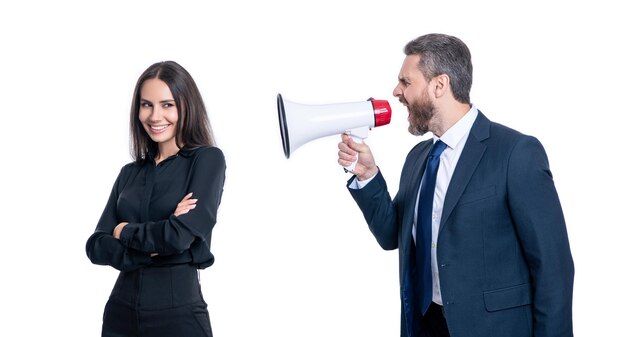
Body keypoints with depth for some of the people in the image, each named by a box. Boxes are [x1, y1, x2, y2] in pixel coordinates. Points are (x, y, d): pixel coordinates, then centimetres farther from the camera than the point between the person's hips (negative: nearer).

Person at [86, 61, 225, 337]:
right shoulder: (130, 173, 10)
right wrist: (151, 248, -14)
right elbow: (97, 247, 2)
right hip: (120, 311, 5)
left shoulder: (207, 159, -5)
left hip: (178, 313, -5)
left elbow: (181, 236, -18)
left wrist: (124, 231, -3)